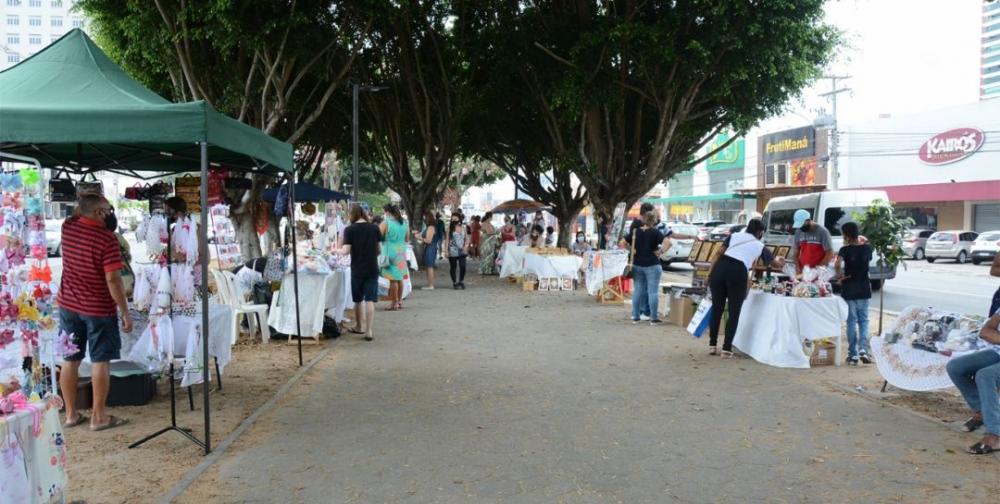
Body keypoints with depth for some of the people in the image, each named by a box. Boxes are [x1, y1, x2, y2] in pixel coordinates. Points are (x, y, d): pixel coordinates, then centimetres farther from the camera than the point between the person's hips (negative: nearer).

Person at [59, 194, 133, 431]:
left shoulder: (68, 226, -1)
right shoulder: (107, 238, -19)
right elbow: (113, 280, -20)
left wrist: (83, 207, 11)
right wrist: (125, 312, -14)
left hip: (68, 305, 6)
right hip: (98, 308, -6)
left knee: (70, 360, 12)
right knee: (100, 361, 3)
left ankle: (71, 414, 22)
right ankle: (98, 417, 9)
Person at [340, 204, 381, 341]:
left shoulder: (349, 230, -8)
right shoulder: (374, 228, 0)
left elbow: (346, 251, -11)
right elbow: (379, 250, 6)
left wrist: (339, 250, 9)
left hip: (357, 269, -1)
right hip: (372, 269, 1)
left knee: (358, 299, 16)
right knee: (370, 300, 0)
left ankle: (359, 326, 33)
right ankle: (369, 331, -6)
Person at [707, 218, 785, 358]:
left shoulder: (734, 236, 24)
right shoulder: (760, 246, 23)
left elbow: (720, 254, 12)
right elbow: (777, 264, 37)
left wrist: (710, 273, 10)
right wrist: (780, 261, 60)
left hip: (720, 268, 2)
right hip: (739, 272, -2)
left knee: (717, 309, 13)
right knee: (734, 312, 10)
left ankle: (712, 345, 19)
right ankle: (727, 349, 9)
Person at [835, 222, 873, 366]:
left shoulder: (845, 250, -12)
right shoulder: (867, 248, 0)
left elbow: (838, 264, -29)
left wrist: (839, 275, -12)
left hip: (849, 290, -3)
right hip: (864, 289, 3)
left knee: (852, 321, 5)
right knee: (863, 320, 12)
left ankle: (853, 355, 7)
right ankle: (863, 349, -6)